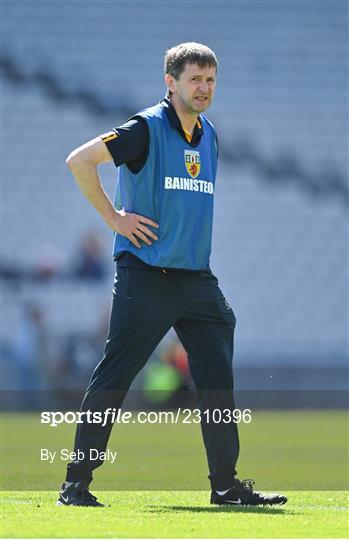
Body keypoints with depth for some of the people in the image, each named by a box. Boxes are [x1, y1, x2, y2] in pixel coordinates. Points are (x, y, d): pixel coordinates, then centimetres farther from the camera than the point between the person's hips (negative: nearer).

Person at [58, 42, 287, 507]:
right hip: (145, 276, -7)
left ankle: (226, 484, 11)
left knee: (218, 380, 4)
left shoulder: (208, 136, 14)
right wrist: (114, 217, -11)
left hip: (197, 278, 7)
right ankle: (76, 483, 1)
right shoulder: (147, 129, -8)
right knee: (113, 378, -4)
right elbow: (79, 160, -13)